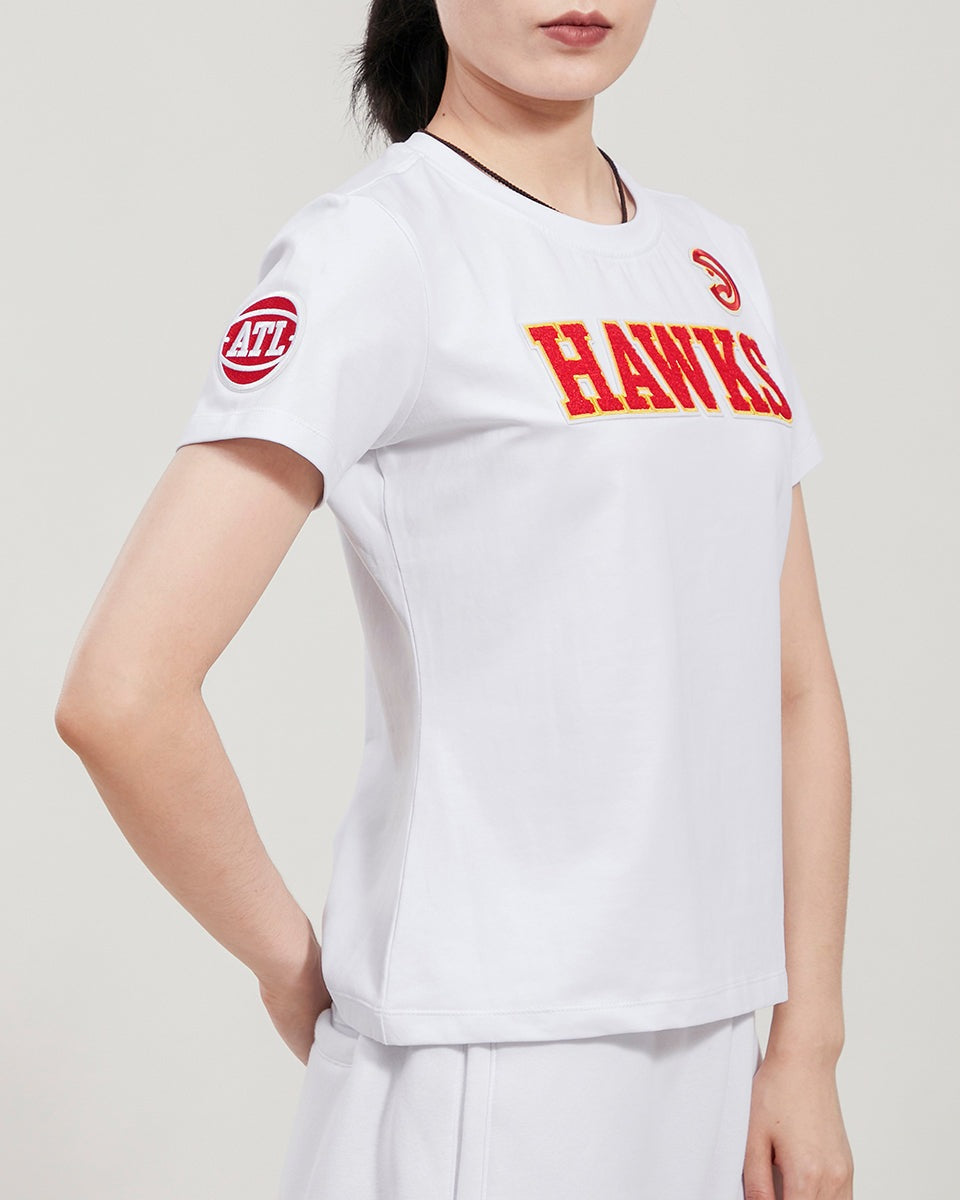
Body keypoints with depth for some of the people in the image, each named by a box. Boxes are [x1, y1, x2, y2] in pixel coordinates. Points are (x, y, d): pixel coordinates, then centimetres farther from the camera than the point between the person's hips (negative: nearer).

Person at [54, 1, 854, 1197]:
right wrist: (292, 966, -7)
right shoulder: (378, 246, -11)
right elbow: (119, 697, -19)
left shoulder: (716, 261, 10)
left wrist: (807, 1045, 6)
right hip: (480, 1066, -6)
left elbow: (795, 690, 10)